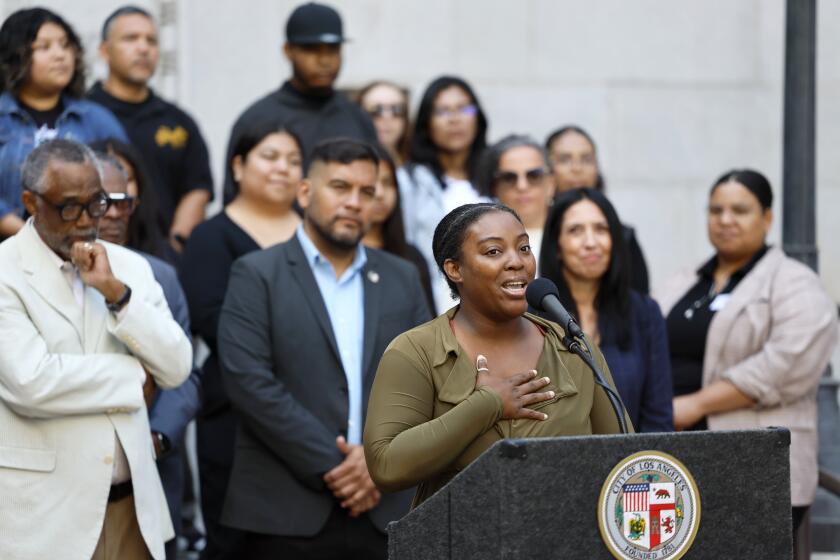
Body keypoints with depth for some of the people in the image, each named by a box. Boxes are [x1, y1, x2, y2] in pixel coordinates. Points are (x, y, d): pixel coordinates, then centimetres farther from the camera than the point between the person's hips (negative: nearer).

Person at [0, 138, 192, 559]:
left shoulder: (129, 267, 8)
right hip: (44, 511, -5)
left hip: (130, 504, 5)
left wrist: (116, 291, -12)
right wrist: (133, 375, -7)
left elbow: (176, 369, 0)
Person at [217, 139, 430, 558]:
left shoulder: (402, 279, 15)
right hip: (287, 514, -3)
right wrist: (330, 466, -12)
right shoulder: (257, 275, 2)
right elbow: (249, 381, -9)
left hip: (384, 512, 4)